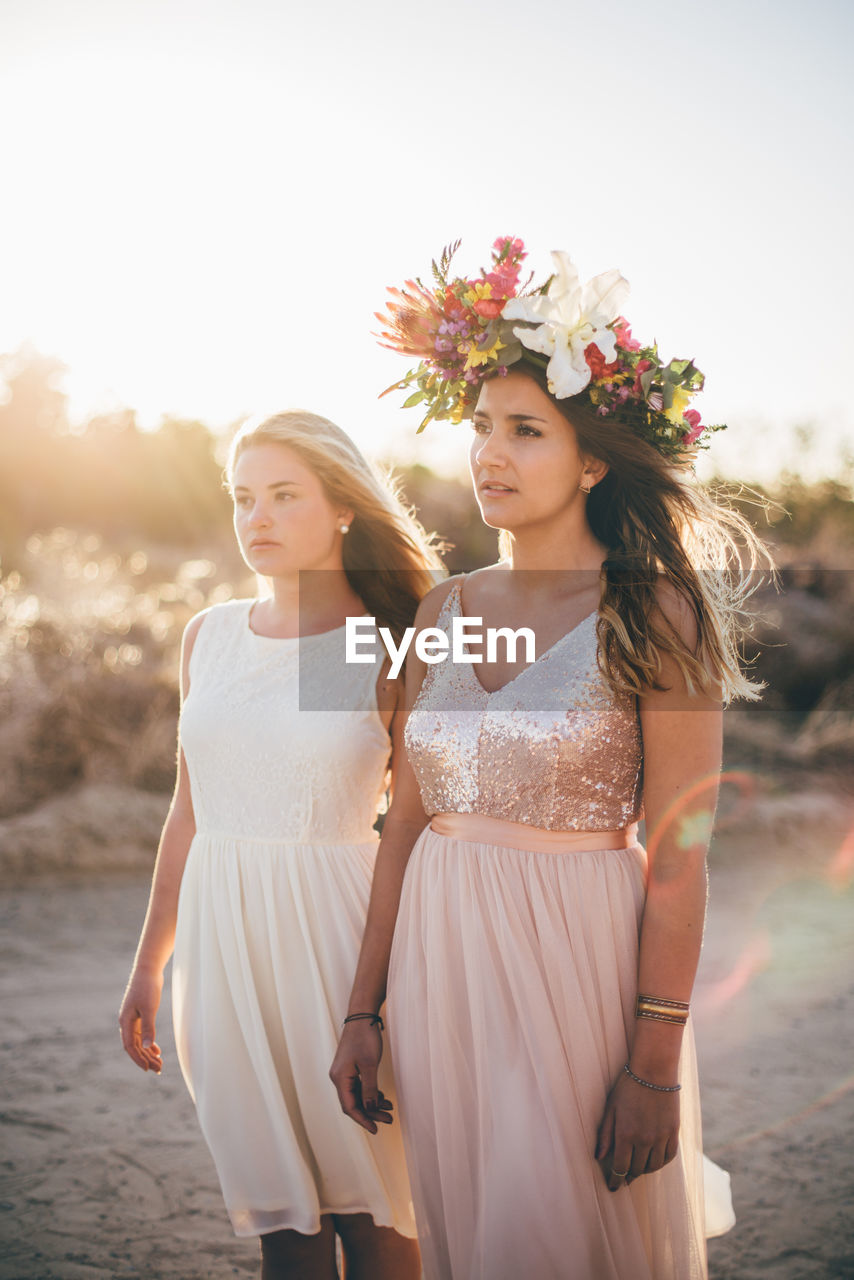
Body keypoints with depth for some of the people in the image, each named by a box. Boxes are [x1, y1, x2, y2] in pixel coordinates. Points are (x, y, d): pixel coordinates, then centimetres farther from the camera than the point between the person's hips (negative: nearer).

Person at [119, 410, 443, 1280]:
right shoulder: (209, 636, 8)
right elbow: (189, 812, 14)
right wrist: (149, 966, 16)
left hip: (333, 931, -4)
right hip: (221, 935, 4)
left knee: (367, 1208, 6)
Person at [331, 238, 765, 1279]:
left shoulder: (652, 614, -10)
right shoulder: (444, 610, 6)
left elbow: (677, 856, -12)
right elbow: (408, 820, 8)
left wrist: (656, 1063, -15)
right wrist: (363, 1008, 7)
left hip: (580, 957, -5)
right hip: (439, 957, 5)